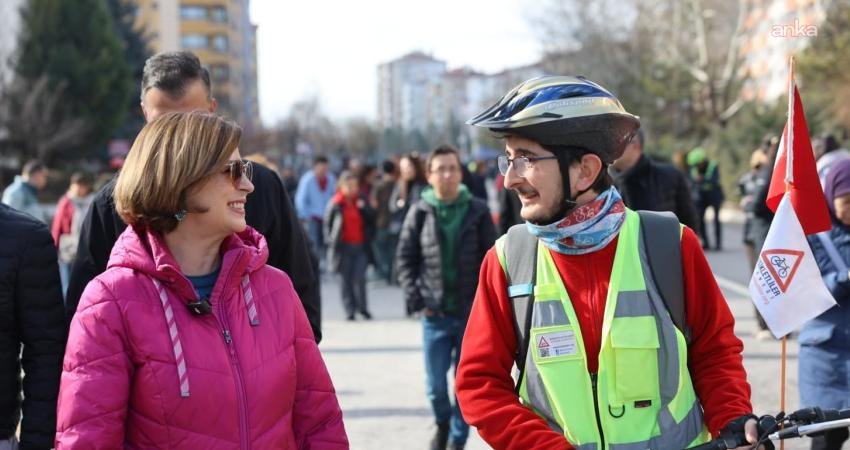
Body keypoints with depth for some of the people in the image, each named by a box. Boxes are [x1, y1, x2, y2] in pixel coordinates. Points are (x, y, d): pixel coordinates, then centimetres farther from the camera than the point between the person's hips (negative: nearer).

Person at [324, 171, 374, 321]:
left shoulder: (361, 200, 6)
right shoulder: (336, 203, -2)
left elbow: (372, 219, 5)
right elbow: (328, 222, 6)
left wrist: (364, 208, -10)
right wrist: (330, 239, -1)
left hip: (360, 246, 1)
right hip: (344, 246, -1)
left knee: (360, 279, -6)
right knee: (346, 279, 2)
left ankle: (362, 307, 10)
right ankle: (349, 310, 11)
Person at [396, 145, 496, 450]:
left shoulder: (478, 211, -1)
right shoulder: (419, 212, 1)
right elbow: (405, 258, 4)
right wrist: (415, 298, -5)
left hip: (471, 313, 0)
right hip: (435, 314, 0)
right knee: (435, 383, 5)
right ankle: (442, 423, 34)